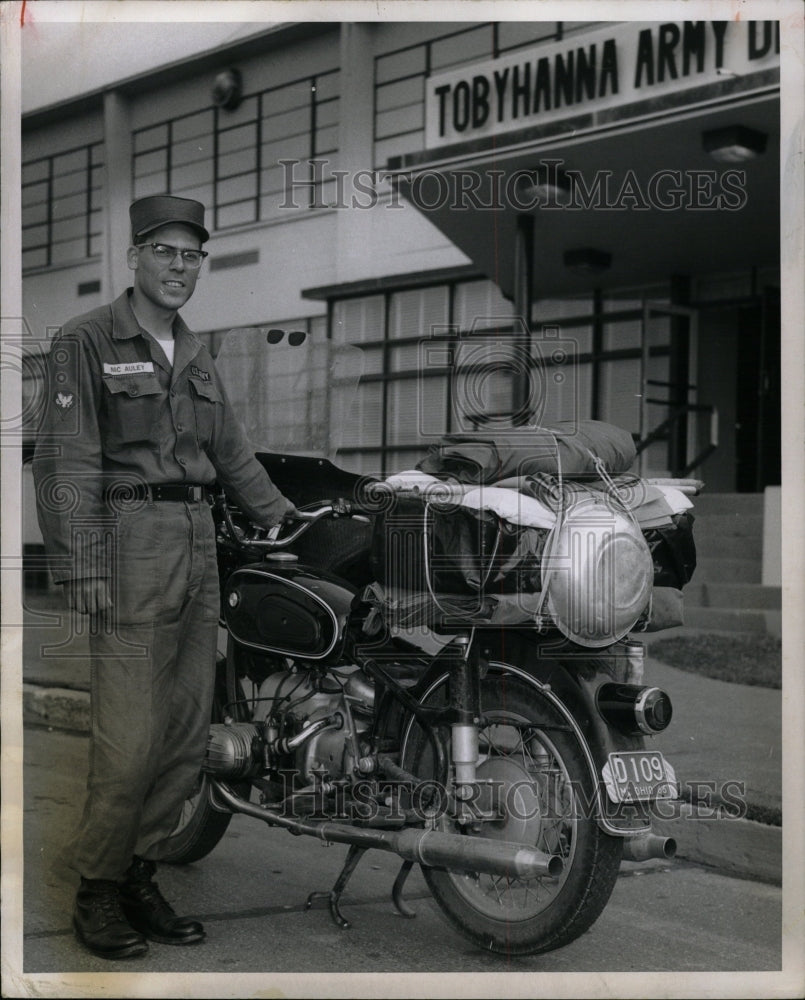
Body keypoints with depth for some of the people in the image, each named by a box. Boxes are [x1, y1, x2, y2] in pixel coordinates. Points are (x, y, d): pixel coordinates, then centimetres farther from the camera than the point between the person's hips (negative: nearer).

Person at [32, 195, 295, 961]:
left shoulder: (194, 356, 19)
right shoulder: (87, 341, -1)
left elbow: (231, 452, 27)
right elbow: (65, 461, -8)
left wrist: (286, 519, 24)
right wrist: (81, 566, -15)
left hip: (197, 543, 7)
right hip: (129, 540, -7)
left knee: (187, 732, 6)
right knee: (130, 734, -9)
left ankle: (140, 876, 17)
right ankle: (97, 890, 5)